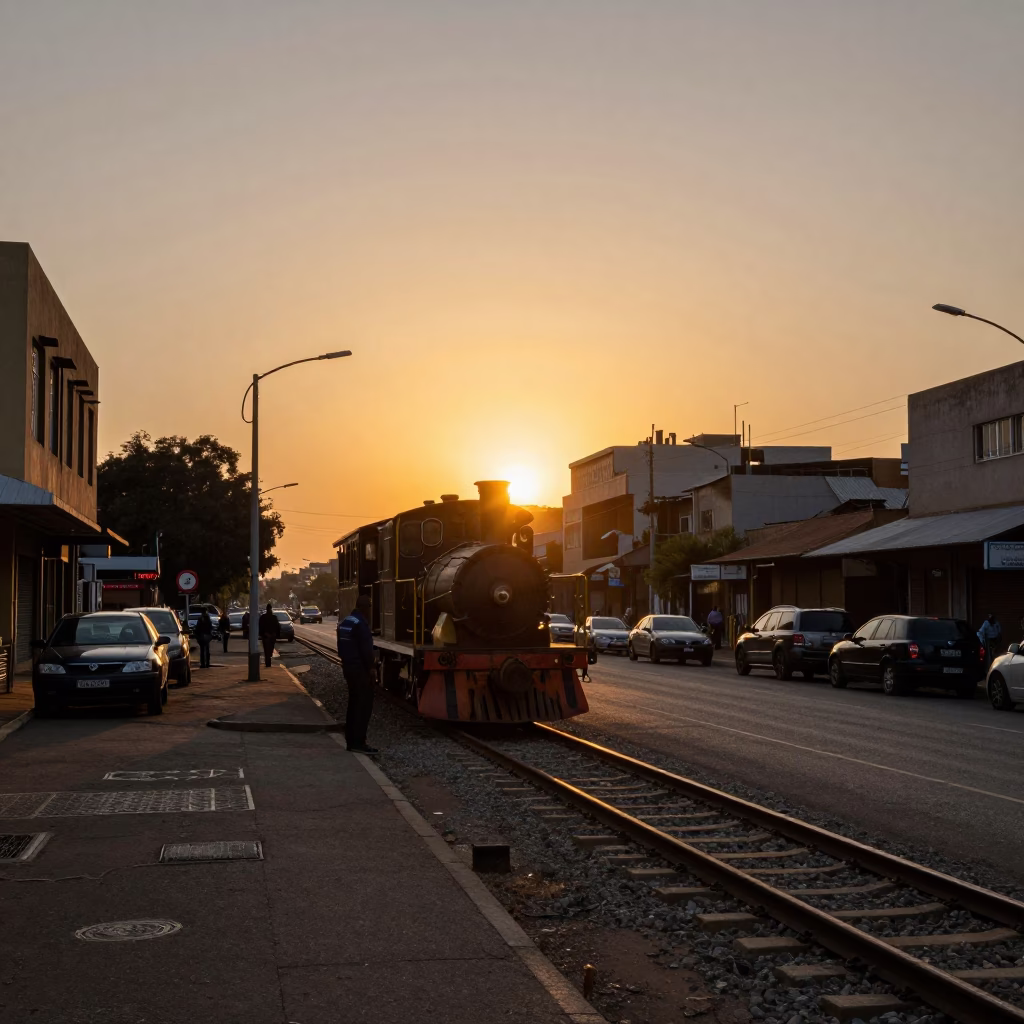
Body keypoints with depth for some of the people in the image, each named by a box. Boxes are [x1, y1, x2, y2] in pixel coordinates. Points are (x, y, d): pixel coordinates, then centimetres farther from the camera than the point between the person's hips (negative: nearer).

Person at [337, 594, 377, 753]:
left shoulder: (344, 622, 13)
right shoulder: (360, 623, -17)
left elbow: (341, 646, 19)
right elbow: (366, 648, -20)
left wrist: (345, 660, 19)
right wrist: (370, 667, -12)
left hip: (348, 667, 10)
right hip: (360, 668, -10)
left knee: (354, 703, 14)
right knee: (364, 705, -7)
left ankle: (350, 741, 16)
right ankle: (358, 742, -10)